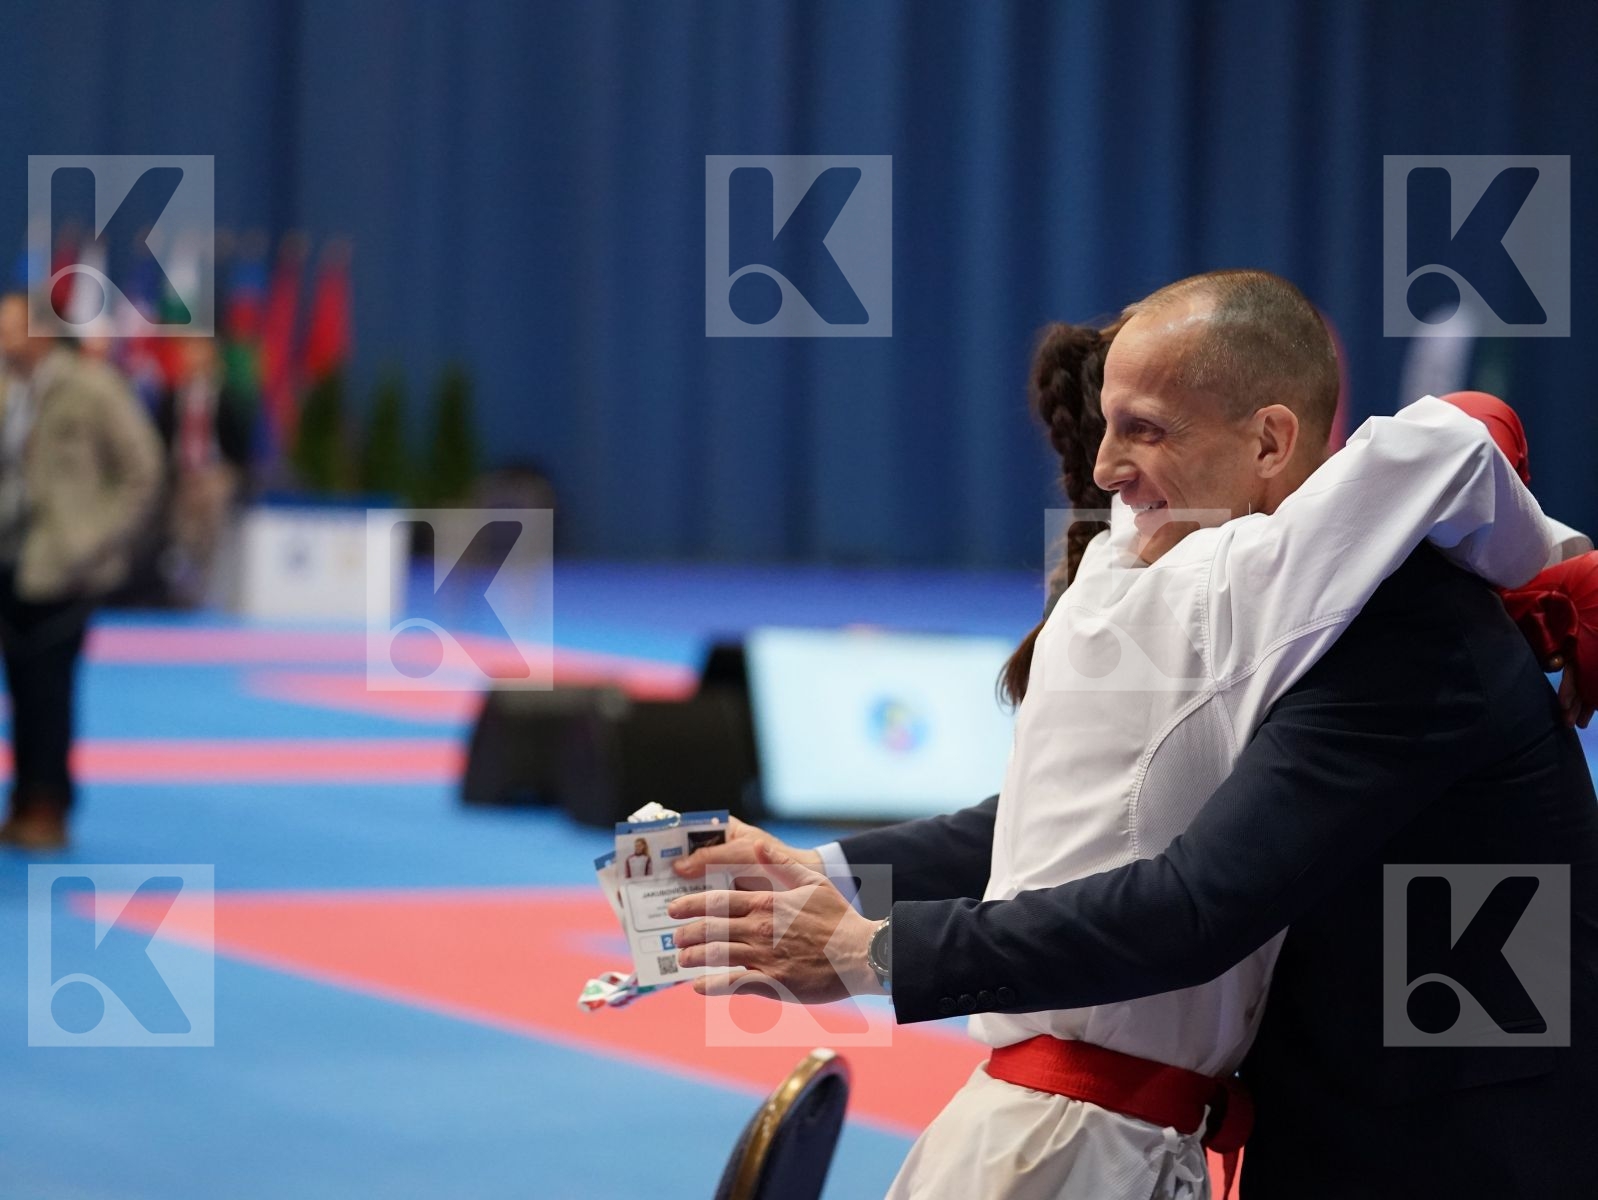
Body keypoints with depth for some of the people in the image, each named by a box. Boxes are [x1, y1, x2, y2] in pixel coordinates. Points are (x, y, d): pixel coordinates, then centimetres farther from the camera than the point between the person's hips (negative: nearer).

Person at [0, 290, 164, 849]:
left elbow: (141, 472, -5)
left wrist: (95, 540, -7)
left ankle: (47, 811, 6)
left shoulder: (89, 389, -9)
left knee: (47, 691, -2)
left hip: (55, 568, -5)